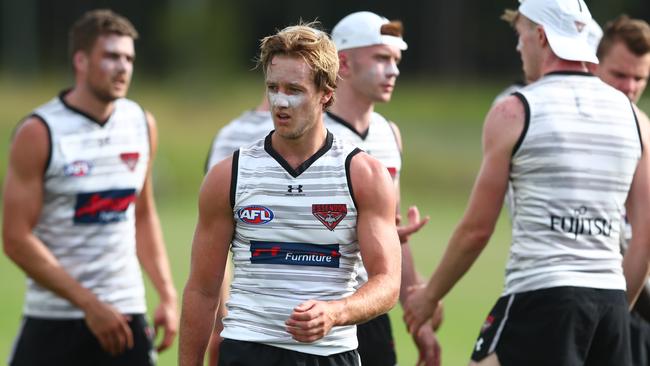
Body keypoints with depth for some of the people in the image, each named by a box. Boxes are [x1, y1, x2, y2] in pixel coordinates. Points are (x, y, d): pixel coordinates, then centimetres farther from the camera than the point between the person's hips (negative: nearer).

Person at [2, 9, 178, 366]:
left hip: (125, 313, 4)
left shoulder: (142, 124, 7)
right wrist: (89, 303, -17)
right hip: (52, 319, -4)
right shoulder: (38, 133, -9)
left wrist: (167, 295, 8)